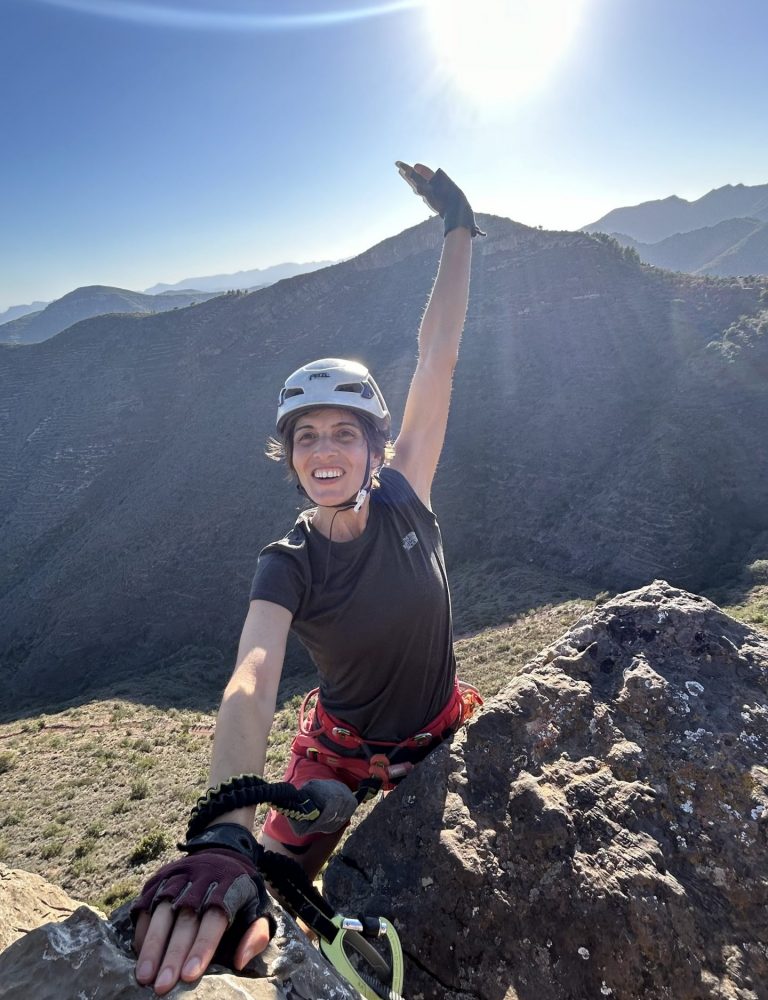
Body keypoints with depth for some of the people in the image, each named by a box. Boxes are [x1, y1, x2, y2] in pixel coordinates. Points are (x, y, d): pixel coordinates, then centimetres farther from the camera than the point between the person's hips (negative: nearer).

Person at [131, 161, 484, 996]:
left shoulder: (402, 501, -19)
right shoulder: (287, 566, -23)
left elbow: (437, 355, -23)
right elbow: (250, 684, -41)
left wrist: (459, 227, -23)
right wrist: (222, 839, -56)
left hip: (441, 737, 2)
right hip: (342, 751, -1)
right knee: (266, 897, -1)